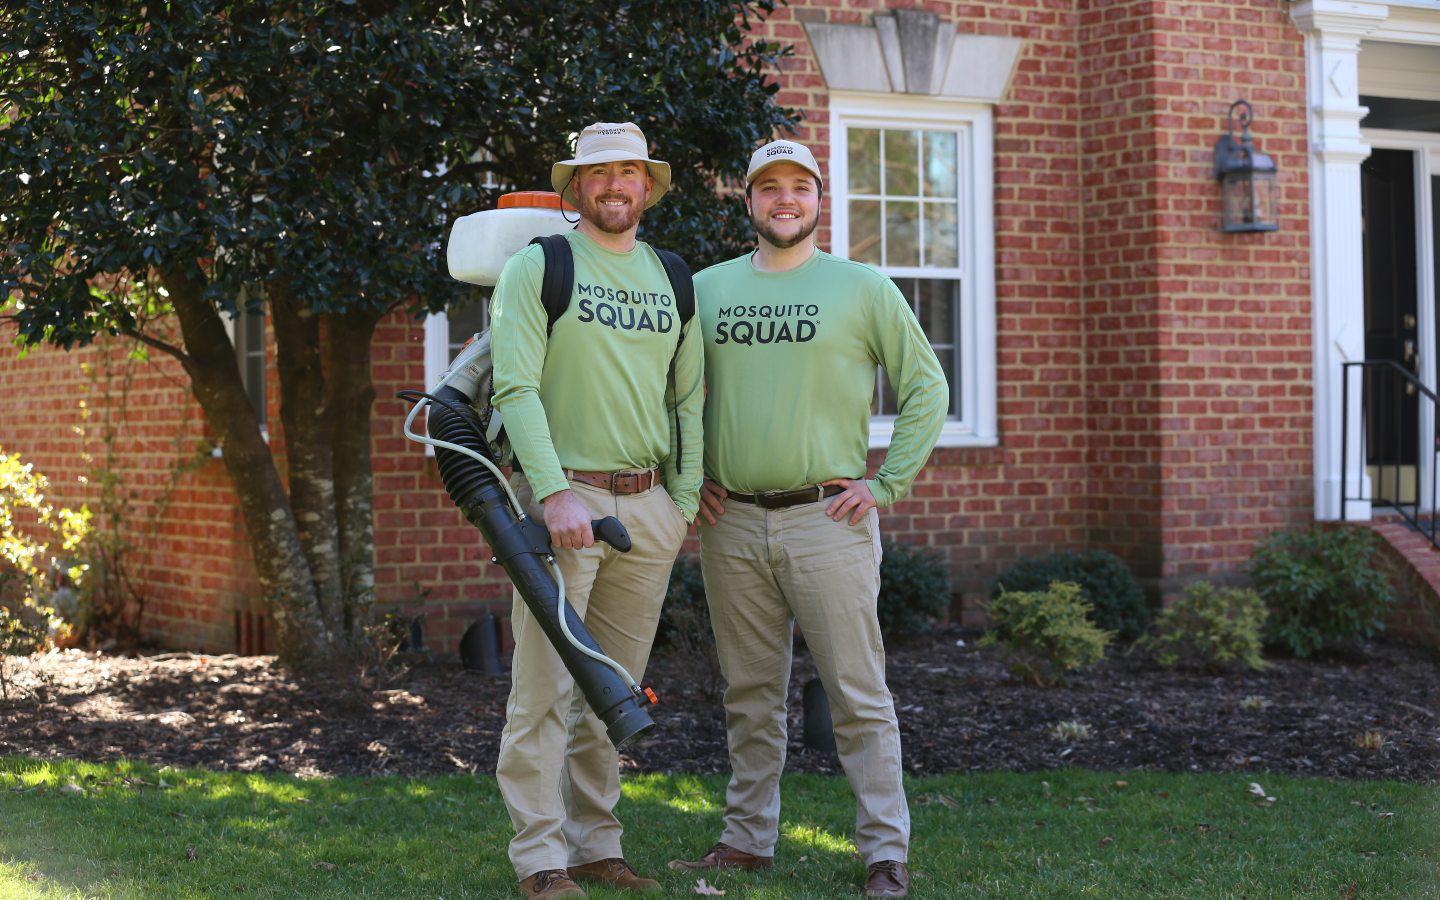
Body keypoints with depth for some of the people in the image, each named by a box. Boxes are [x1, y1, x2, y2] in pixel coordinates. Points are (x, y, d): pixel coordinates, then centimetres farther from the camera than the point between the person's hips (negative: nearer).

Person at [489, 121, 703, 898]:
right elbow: (516, 389, -9)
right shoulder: (536, 268, -1)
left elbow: (690, 397, 17)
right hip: (563, 496, -5)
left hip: (647, 506, 5)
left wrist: (685, 501, 9)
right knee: (546, 684, -6)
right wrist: (554, 494, -19)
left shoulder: (673, 280, 15)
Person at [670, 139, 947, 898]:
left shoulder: (864, 289, 2)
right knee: (750, 694, 12)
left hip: (827, 517, -3)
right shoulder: (706, 289, 10)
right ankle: (747, 839, 22)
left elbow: (926, 390, 4)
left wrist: (887, 485, -4)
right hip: (730, 523, 3)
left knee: (858, 695, -3)